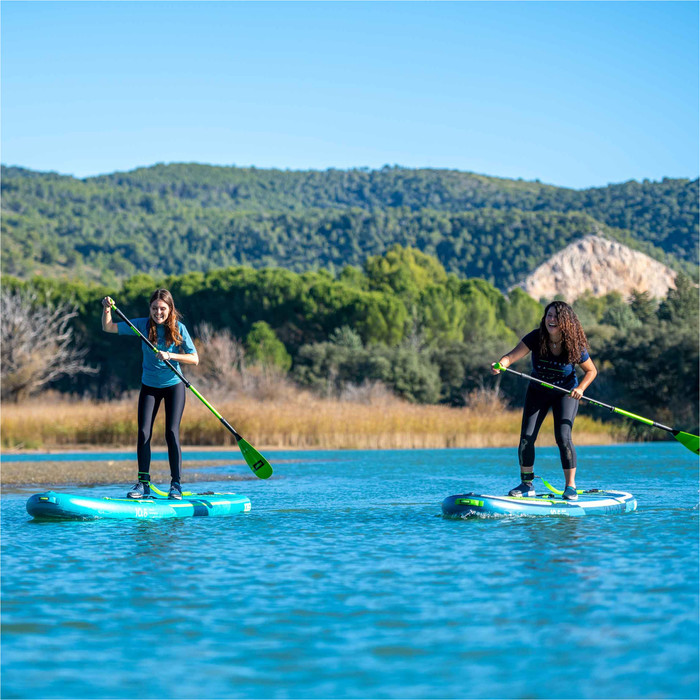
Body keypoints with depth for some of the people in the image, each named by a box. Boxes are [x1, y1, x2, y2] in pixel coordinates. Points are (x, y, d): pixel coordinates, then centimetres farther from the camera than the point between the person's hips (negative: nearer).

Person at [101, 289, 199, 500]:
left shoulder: (178, 328, -11)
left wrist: (171, 356, -28)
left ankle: (176, 484, -1)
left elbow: (194, 358, -14)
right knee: (143, 433, -7)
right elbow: (108, 328, -4)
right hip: (149, 386, 2)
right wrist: (107, 310, -22)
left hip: (174, 386, -2)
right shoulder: (142, 325, -6)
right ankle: (143, 483, -1)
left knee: (172, 433, -10)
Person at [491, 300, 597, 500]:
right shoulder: (536, 338, -20)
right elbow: (512, 355, -32)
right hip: (538, 392, 2)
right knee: (526, 437, -6)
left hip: (565, 393, -2)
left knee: (563, 437, -17)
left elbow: (591, 370, -5)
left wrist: (581, 388, -23)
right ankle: (526, 484, 9)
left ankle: (570, 486, -4)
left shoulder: (575, 346, -21)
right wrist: (500, 364, -54)